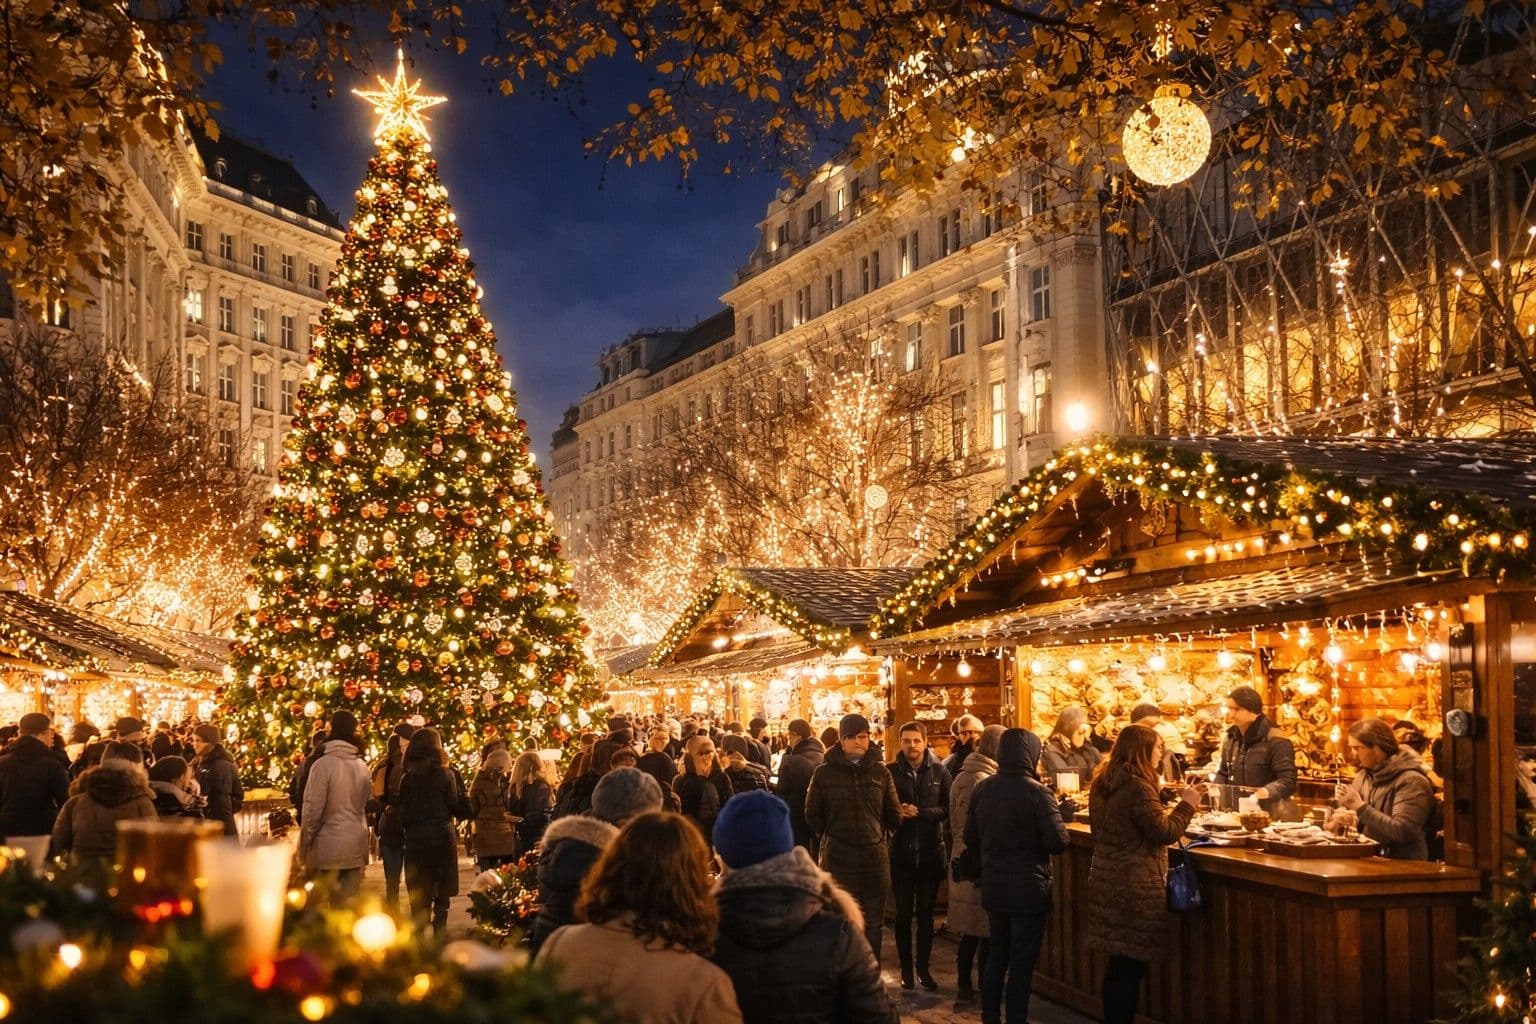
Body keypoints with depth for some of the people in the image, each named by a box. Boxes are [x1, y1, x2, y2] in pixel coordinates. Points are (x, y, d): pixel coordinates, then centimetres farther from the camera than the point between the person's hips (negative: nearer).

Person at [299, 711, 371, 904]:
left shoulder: (322, 765, -11)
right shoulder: (362, 767, 7)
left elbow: (313, 809, -10)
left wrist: (304, 846, -2)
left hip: (328, 846, -5)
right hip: (356, 846, 5)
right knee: (349, 903, 8)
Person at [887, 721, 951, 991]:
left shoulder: (939, 772, 0)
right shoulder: (891, 772, -3)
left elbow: (948, 810, -5)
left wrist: (918, 813, -16)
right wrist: (899, 813, -20)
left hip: (931, 852, 1)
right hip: (901, 853, -1)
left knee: (926, 913, 10)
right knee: (903, 913, 7)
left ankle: (923, 967, 21)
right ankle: (906, 967, 19)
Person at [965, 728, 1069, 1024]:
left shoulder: (982, 789, 0)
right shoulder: (1036, 791, -17)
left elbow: (971, 837, 7)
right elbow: (1058, 842, -18)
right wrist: (1058, 813, 1)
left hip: (993, 886, 6)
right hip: (1028, 888, -6)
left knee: (996, 954, 20)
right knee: (1022, 963, 4)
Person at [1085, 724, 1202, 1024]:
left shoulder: (1102, 784, 9)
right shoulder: (1138, 787, -18)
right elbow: (1166, 832, -16)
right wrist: (1187, 804, -3)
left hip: (1106, 882, 8)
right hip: (1135, 889, -8)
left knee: (1117, 964, 14)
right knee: (1131, 966, 0)